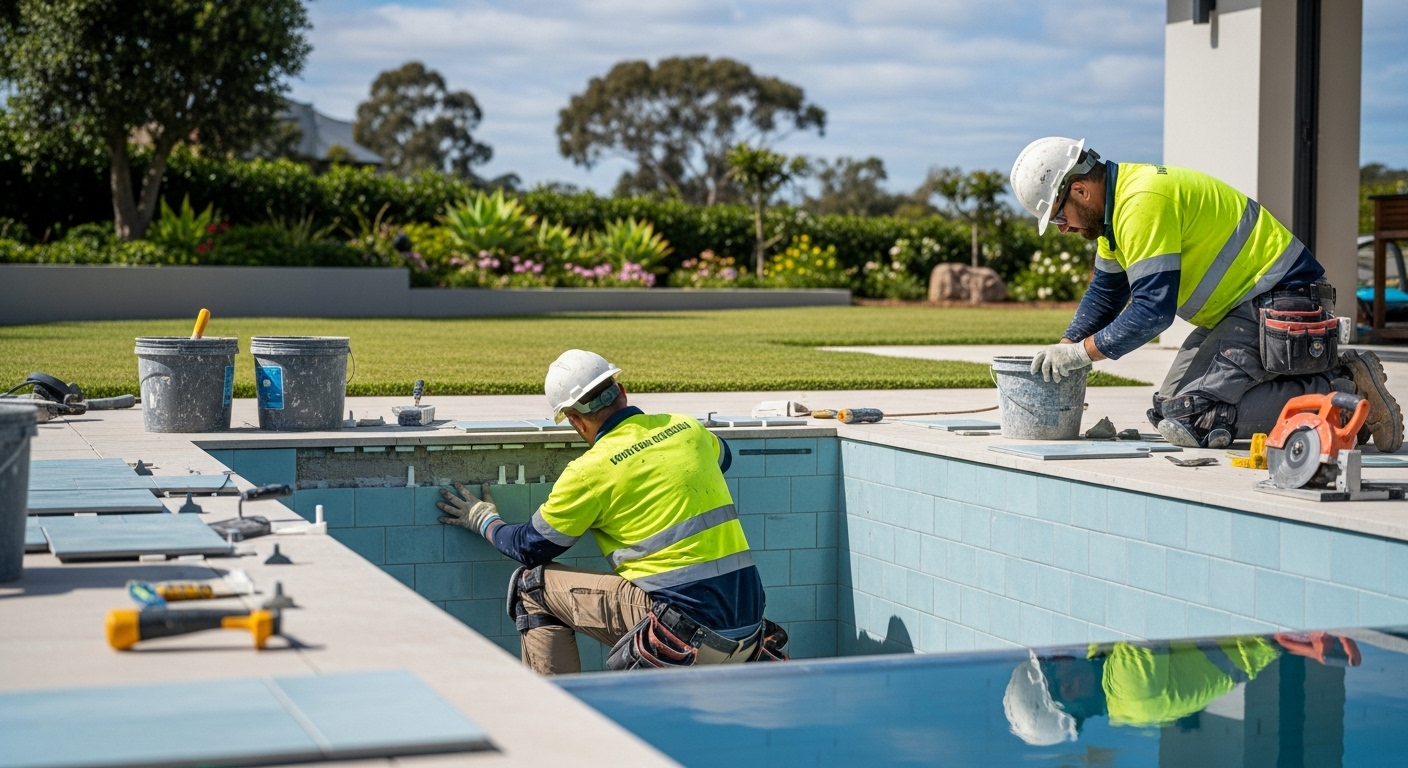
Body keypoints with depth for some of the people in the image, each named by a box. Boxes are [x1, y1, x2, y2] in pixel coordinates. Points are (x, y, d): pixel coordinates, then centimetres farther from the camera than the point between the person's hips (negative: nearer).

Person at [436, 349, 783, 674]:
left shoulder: (592, 470, -7)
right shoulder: (687, 428, 9)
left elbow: (533, 547, 9)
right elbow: (722, 455, 36)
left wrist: (483, 521, 29)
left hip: (685, 627, -7)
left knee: (533, 585, 6)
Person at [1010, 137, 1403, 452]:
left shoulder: (1143, 202, -22)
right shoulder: (1117, 199, 11)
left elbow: (1153, 309, -25)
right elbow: (1105, 292, 21)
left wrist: (1080, 352, -17)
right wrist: (1062, 351, 10)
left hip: (1280, 305, -11)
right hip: (1242, 307, 11)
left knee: (1188, 419, -21)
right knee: (1168, 407, 10)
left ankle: (1346, 393, -13)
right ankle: (1327, 376, 12)